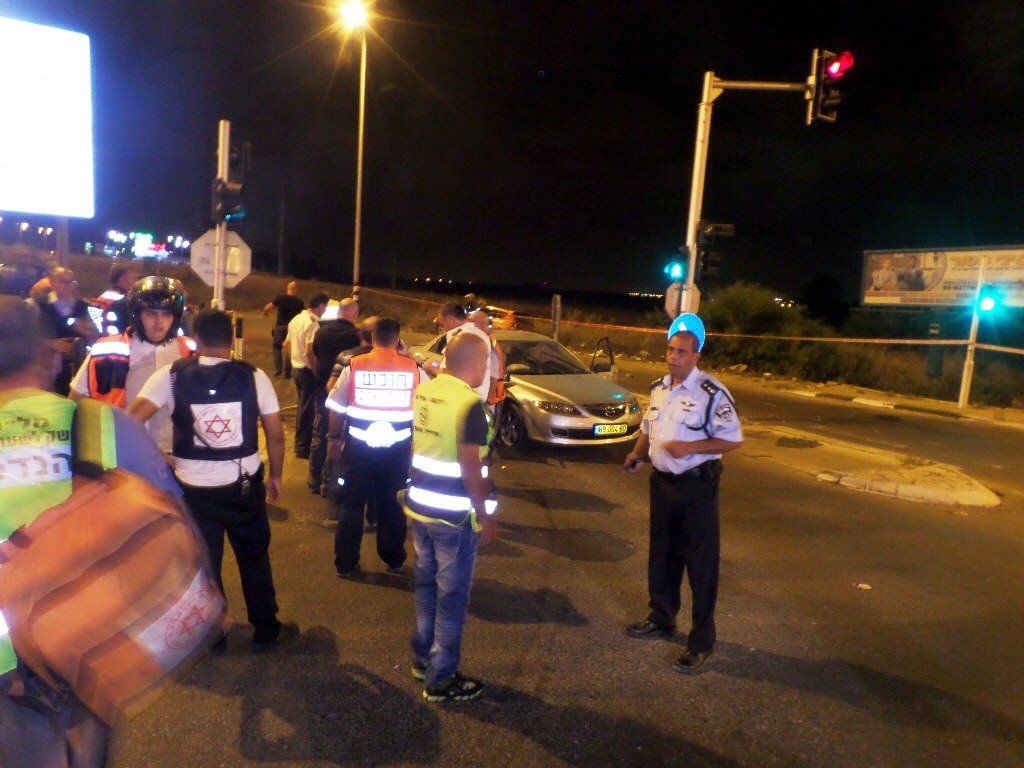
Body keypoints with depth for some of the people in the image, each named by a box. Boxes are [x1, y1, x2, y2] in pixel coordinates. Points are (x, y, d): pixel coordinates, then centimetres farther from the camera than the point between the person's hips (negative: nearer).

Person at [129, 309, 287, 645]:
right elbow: (276, 434, -4)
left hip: (195, 488, 0)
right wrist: (275, 475, 10)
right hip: (245, 485, 1)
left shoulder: (172, 375, -8)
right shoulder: (254, 376, -6)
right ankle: (265, 626, 32)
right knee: (254, 557, 20)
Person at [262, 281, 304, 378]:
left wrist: (265, 313, 15)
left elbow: (267, 307, -6)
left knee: (277, 347, 14)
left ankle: (278, 369, 5)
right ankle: (287, 372, 6)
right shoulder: (299, 302, -2)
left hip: (280, 326, 0)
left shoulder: (280, 298, -3)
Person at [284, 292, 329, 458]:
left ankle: (300, 442, 31)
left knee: (301, 406, 20)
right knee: (307, 409, 0)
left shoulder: (296, 319, 9)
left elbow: (287, 344, 16)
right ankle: (303, 446, 7)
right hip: (307, 370, -9)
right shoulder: (313, 323, -20)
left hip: (296, 368, 9)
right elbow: (310, 351, -25)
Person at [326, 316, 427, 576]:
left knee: (351, 505, 12)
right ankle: (394, 560, 26)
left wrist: (334, 438, 14)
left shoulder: (354, 366, -5)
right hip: (397, 448, 1)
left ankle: (346, 563, 19)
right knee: (392, 504, 15)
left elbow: (337, 408, 1)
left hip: (359, 446, -1)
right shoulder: (414, 368, -4)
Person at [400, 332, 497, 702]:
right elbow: (470, 470, -21)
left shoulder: (423, 391, 2)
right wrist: (486, 517, -12)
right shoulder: (470, 404, -21)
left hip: (419, 506, 8)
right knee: (452, 597, 7)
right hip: (454, 516, -8)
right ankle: (441, 679, 20)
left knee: (426, 584, 22)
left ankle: (422, 657, 38)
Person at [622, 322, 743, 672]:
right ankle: (661, 618, 39)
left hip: (697, 486, -7)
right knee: (661, 555, 20)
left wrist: (689, 448, -24)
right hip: (662, 482, 7)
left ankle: (701, 641, 14)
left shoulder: (711, 392, -16)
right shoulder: (658, 388, 7)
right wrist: (637, 454, 0)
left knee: (701, 563, 2)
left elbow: (733, 439, -15)